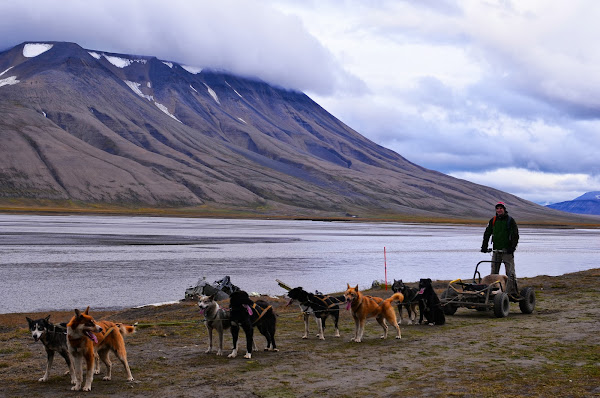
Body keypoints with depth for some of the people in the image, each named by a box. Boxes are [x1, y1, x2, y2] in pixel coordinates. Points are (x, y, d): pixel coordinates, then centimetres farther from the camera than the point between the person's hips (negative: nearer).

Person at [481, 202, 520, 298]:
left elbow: (515, 235, -5)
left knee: (510, 272, -8)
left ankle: (512, 292, -7)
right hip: (496, 250, 4)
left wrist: (512, 247, -16)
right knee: (494, 272, 6)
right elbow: (487, 233, 15)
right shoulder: (493, 220, 11)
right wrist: (484, 246, 5)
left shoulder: (510, 220, -1)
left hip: (507, 250, -4)